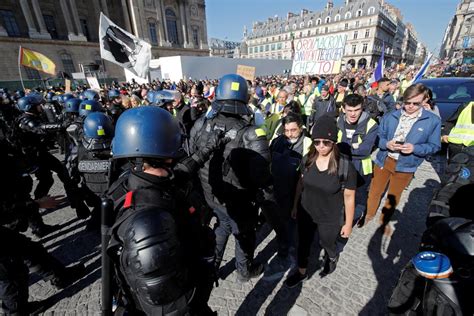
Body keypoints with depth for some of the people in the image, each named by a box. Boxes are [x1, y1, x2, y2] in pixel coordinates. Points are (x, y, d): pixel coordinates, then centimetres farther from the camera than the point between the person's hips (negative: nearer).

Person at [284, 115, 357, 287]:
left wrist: (348, 224, -4)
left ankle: (332, 258, 63)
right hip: (305, 213, 3)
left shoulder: (346, 167, -23)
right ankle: (301, 272, 50)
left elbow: (349, 197, -13)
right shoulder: (308, 160, -11)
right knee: (303, 244, 22)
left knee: (327, 244, 25)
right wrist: (295, 206, 9)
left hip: (330, 219, -3)